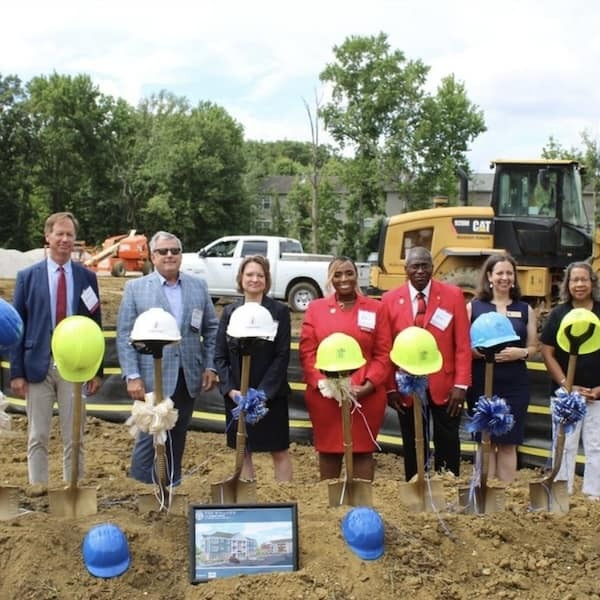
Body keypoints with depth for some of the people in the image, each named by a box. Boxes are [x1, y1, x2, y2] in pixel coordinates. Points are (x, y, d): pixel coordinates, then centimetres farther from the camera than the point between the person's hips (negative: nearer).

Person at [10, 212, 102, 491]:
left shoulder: (87, 277, 5)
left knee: (74, 437, 6)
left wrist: (97, 370, 3)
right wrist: (16, 371, -4)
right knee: (38, 436, 6)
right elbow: (17, 327, 2)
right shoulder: (28, 276, 2)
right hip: (38, 366, 0)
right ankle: (37, 488, 16)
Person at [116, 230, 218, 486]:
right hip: (153, 377, -3)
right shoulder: (135, 288, -1)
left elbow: (212, 329, 11)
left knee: (177, 436, 13)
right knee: (150, 435, -3)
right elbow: (124, 335, -4)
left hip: (188, 377, 4)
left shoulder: (198, 286, 8)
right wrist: (132, 376, -10)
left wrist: (210, 366, 3)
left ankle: (171, 487, 26)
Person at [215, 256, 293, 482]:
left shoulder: (280, 311, -4)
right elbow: (220, 356, 3)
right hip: (236, 395, 3)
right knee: (243, 452, 10)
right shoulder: (229, 312, 5)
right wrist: (231, 390, -11)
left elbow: (282, 356, -8)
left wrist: (262, 392, -16)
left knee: (279, 452, 4)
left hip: (271, 395, -3)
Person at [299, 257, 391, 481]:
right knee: (328, 449, 9)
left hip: (366, 396, 0)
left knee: (363, 450, 6)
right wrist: (322, 383, -11)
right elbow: (307, 352, 2)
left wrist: (368, 385, -11)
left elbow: (383, 354, 2)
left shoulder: (375, 308, 5)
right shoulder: (315, 308, 6)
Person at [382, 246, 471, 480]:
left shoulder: (453, 295, -3)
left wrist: (461, 385, -11)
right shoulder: (390, 299, -1)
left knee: (448, 447, 10)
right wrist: (390, 387, -5)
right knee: (413, 448, 11)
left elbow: (463, 344, -4)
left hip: (444, 387, -1)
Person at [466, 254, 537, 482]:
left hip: (514, 385, 1)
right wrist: (480, 351, -18)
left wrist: (519, 353, -12)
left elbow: (533, 347, 9)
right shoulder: (473, 307, 3)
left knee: (508, 442, 4)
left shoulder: (525, 309, 8)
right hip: (482, 384, -1)